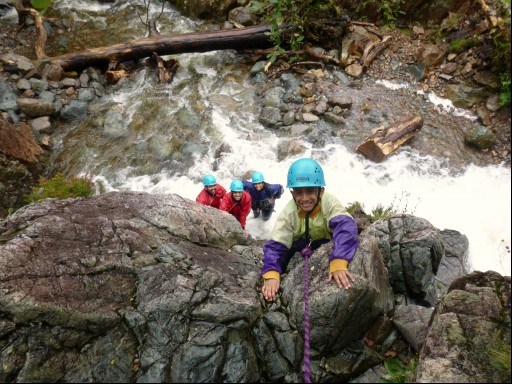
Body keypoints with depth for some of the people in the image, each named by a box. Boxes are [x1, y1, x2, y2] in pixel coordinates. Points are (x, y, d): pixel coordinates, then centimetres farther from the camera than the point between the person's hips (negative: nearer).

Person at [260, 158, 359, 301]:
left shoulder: (329, 202, -34)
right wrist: (271, 275, -52)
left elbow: (345, 226, -50)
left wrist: (338, 263, -66)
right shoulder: (288, 213, -29)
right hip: (301, 245, 0)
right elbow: (275, 246, -32)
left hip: (327, 243, 0)